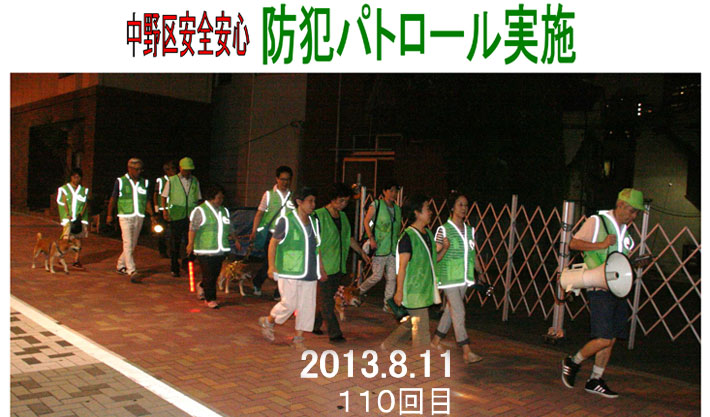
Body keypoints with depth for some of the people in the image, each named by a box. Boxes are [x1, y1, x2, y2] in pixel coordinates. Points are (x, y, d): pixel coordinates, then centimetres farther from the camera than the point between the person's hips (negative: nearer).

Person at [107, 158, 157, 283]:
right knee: (128, 244, -12)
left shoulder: (144, 182, 11)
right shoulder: (120, 181, 1)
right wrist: (110, 215, 12)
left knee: (133, 245, 11)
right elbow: (113, 199, 9)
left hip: (139, 217, 5)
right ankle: (132, 272, -18)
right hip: (125, 216, -4)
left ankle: (120, 265, 29)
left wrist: (152, 215, 2)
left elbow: (147, 201, 13)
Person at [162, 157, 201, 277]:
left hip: (191, 217, 2)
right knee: (175, 244, 3)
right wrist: (164, 209, -7)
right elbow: (164, 196, 7)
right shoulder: (172, 180, 4)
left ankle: (186, 263, 12)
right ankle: (174, 268, 15)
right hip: (176, 216, -2)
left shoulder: (195, 181, 11)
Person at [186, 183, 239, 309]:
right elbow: (193, 228, -12)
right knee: (209, 275, -2)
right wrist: (191, 243, -20)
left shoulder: (224, 210, 15)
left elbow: (229, 228, 25)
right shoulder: (200, 211, -5)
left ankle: (202, 286, 37)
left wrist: (236, 240, 26)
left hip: (221, 250, 6)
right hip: (205, 250, -6)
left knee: (215, 274, 10)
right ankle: (210, 299, 11)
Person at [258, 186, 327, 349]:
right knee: (289, 304, -5)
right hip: (289, 272, -6)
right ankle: (267, 321, 22)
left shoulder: (314, 222, 12)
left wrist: (321, 269, 18)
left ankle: (298, 338, 16)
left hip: (309, 273, 6)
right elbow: (273, 243, -5)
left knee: (307, 305, 4)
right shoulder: (286, 220, -7)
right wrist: (272, 266, -12)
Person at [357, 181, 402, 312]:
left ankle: (387, 305, 13)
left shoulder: (397, 209, 14)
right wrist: (371, 239, -13)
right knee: (377, 276, -6)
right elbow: (366, 222, -3)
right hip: (379, 247, -5)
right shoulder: (376, 205, -2)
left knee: (392, 277, 4)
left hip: (393, 248, 6)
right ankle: (359, 291, 19)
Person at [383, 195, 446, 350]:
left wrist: (444, 248, 0)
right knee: (421, 328, -3)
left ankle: (386, 346, 35)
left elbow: (433, 259, 17)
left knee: (410, 324, 18)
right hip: (414, 290, -9)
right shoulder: (408, 236, -15)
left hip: (426, 289, 9)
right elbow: (402, 266, -15)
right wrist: (399, 291, -15)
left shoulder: (428, 234, 11)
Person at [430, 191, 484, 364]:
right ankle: (467, 352, -7)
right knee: (459, 312, -9)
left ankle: (436, 340, 30)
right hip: (449, 277, -6)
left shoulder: (470, 230, 10)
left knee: (451, 310, 13)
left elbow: (472, 256, 16)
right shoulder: (444, 230, -7)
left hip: (464, 278, 6)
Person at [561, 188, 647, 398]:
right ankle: (573, 362, 13)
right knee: (604, 339, -11)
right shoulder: (597, 222, -4)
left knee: (611, 339, 9)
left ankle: (595, 380, 21)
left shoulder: (625, 229, 17)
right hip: (600, 289, -7)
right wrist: (601, 245, -18)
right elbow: (573, 244, -10)